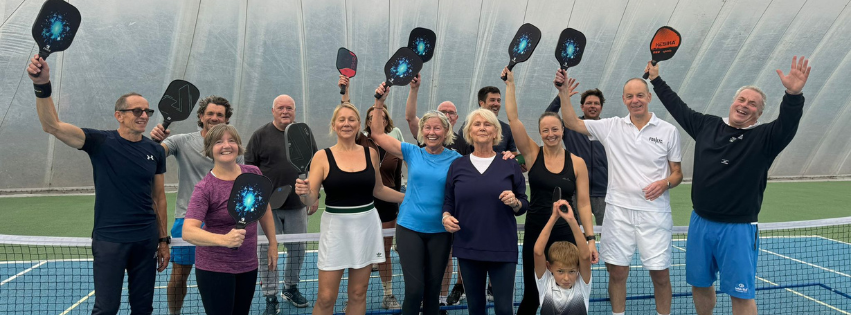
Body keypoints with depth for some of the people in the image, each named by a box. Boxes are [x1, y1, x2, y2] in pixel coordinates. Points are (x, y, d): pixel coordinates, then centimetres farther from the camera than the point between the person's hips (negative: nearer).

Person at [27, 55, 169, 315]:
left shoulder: (155, 151, 5)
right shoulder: (101, 142, -5)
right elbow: (53, 126, -18)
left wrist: (163, 240, 10)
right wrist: (42, 86, -34)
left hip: (146, 240, 4)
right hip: (109, 241, -3)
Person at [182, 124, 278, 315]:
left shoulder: (254, 174, -4)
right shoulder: (205, 188, -17)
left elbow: (265, 209, 13)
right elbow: (188, 232, -28)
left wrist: (272, 243, 15)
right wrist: (224, 239, -43)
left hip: (248, 265, 5)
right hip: (215, 268, -5)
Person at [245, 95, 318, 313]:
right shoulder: (260, 135, 1)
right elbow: (249, 168, 0)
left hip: (297, 205, 2)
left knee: (297, 249, 11)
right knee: (266, 251, 1)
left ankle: (291, 288, 32)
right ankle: (270, 298, 11)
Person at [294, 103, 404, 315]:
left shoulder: (370, 153, 3)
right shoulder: (322, 157, -5)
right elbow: (311, 199, -7)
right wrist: (304, 192, -29)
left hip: (366, 226, 3)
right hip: (336, 226, -3)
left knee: (358, 294, 11)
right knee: (326, 298, -1)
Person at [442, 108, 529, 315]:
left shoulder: (510, 165, 2)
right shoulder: (457, 166, 5)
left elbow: (524, 205, 5)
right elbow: (448, 202, 10)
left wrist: (514, 202, -16)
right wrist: (446, 217, -10)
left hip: (502, 248, -2)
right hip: (467, 247, 2)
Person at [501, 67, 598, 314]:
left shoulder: (577, 163, -1)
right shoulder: (532, 154, -1)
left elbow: (583, 203, -1)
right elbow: (513, 118, -8)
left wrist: (590, 238, -6)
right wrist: (510, 84, -7)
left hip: (566, 235, 0)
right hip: (535, 234, 0)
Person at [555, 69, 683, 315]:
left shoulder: (669, 131, 1)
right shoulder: (611, 127, 4)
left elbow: (677, 173, 6)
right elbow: (572, 123, 2)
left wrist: (665, 183, -15)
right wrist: (564, 93, -10)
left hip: (654, 212, -1)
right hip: (618, 210, 1)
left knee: (660, 273, 4)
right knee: (617, 271, 7)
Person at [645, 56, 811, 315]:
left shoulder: (763, 137, -6)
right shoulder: (707, 125, 6)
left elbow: (787, 123, -25)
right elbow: (678, 107, 17)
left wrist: (793, 95, -44)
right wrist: (656, 79, 23)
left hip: (738, 230, -4)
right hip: (700, 224, 4)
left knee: (741, 294, -1)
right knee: (700, 284, 16)